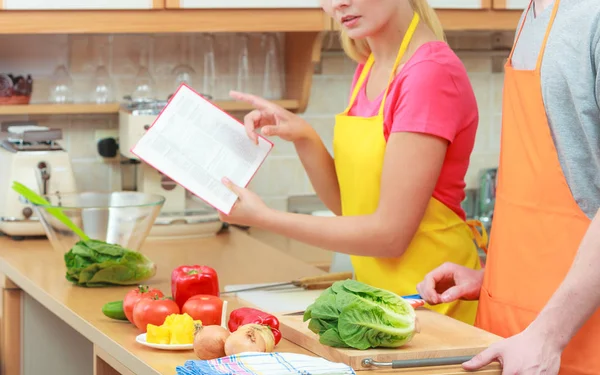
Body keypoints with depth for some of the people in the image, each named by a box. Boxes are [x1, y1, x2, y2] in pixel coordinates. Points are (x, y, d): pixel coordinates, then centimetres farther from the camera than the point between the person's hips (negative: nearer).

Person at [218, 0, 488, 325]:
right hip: (378, 285, 8)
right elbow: (348, 205, 12)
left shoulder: (432, 70, -19)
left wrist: (263, 218, -17)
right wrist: (302, 137, -5)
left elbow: (391, 234, -21)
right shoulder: (368, 69, 8)